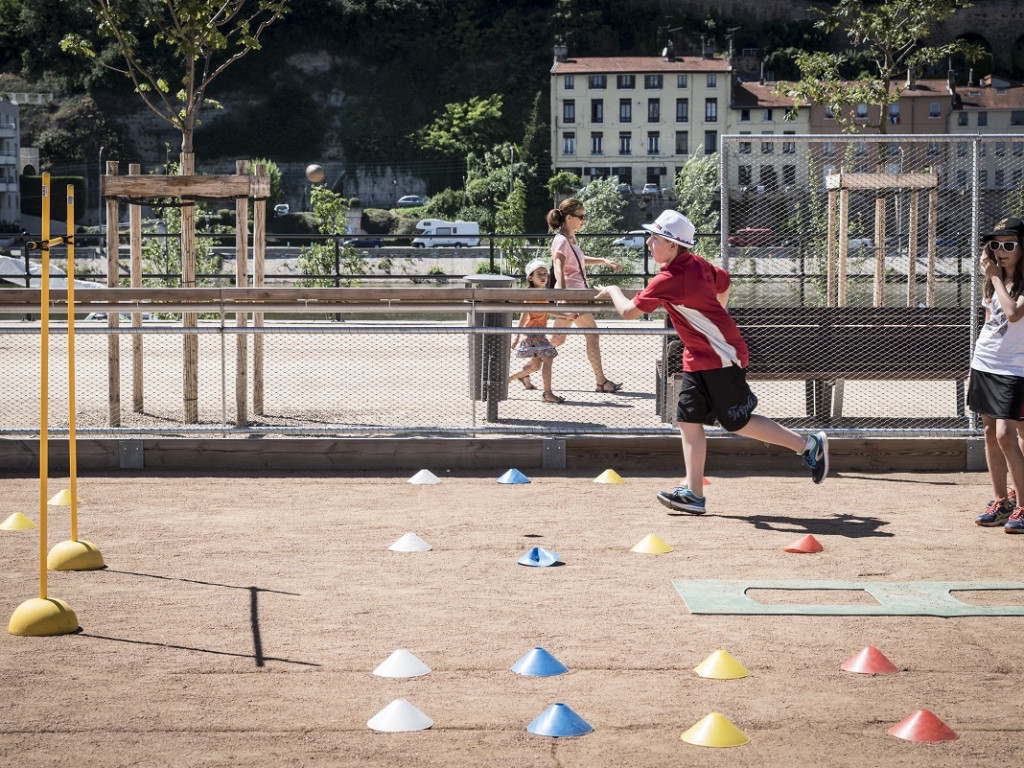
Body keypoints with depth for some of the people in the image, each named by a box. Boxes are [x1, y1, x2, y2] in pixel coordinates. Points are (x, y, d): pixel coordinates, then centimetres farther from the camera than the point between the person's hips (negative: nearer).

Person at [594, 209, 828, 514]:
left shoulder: (669, 280, -22)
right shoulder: (696, 263, 5)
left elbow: (629, 311, -18)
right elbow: (723, 282, 24)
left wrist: (613, 291, 2)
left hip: (722, 357, -10)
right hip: (697, 359, 10)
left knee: (739, 423, -3)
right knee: (689, 419, 4)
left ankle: (809, 445, 9)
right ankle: (694, 494, 4)